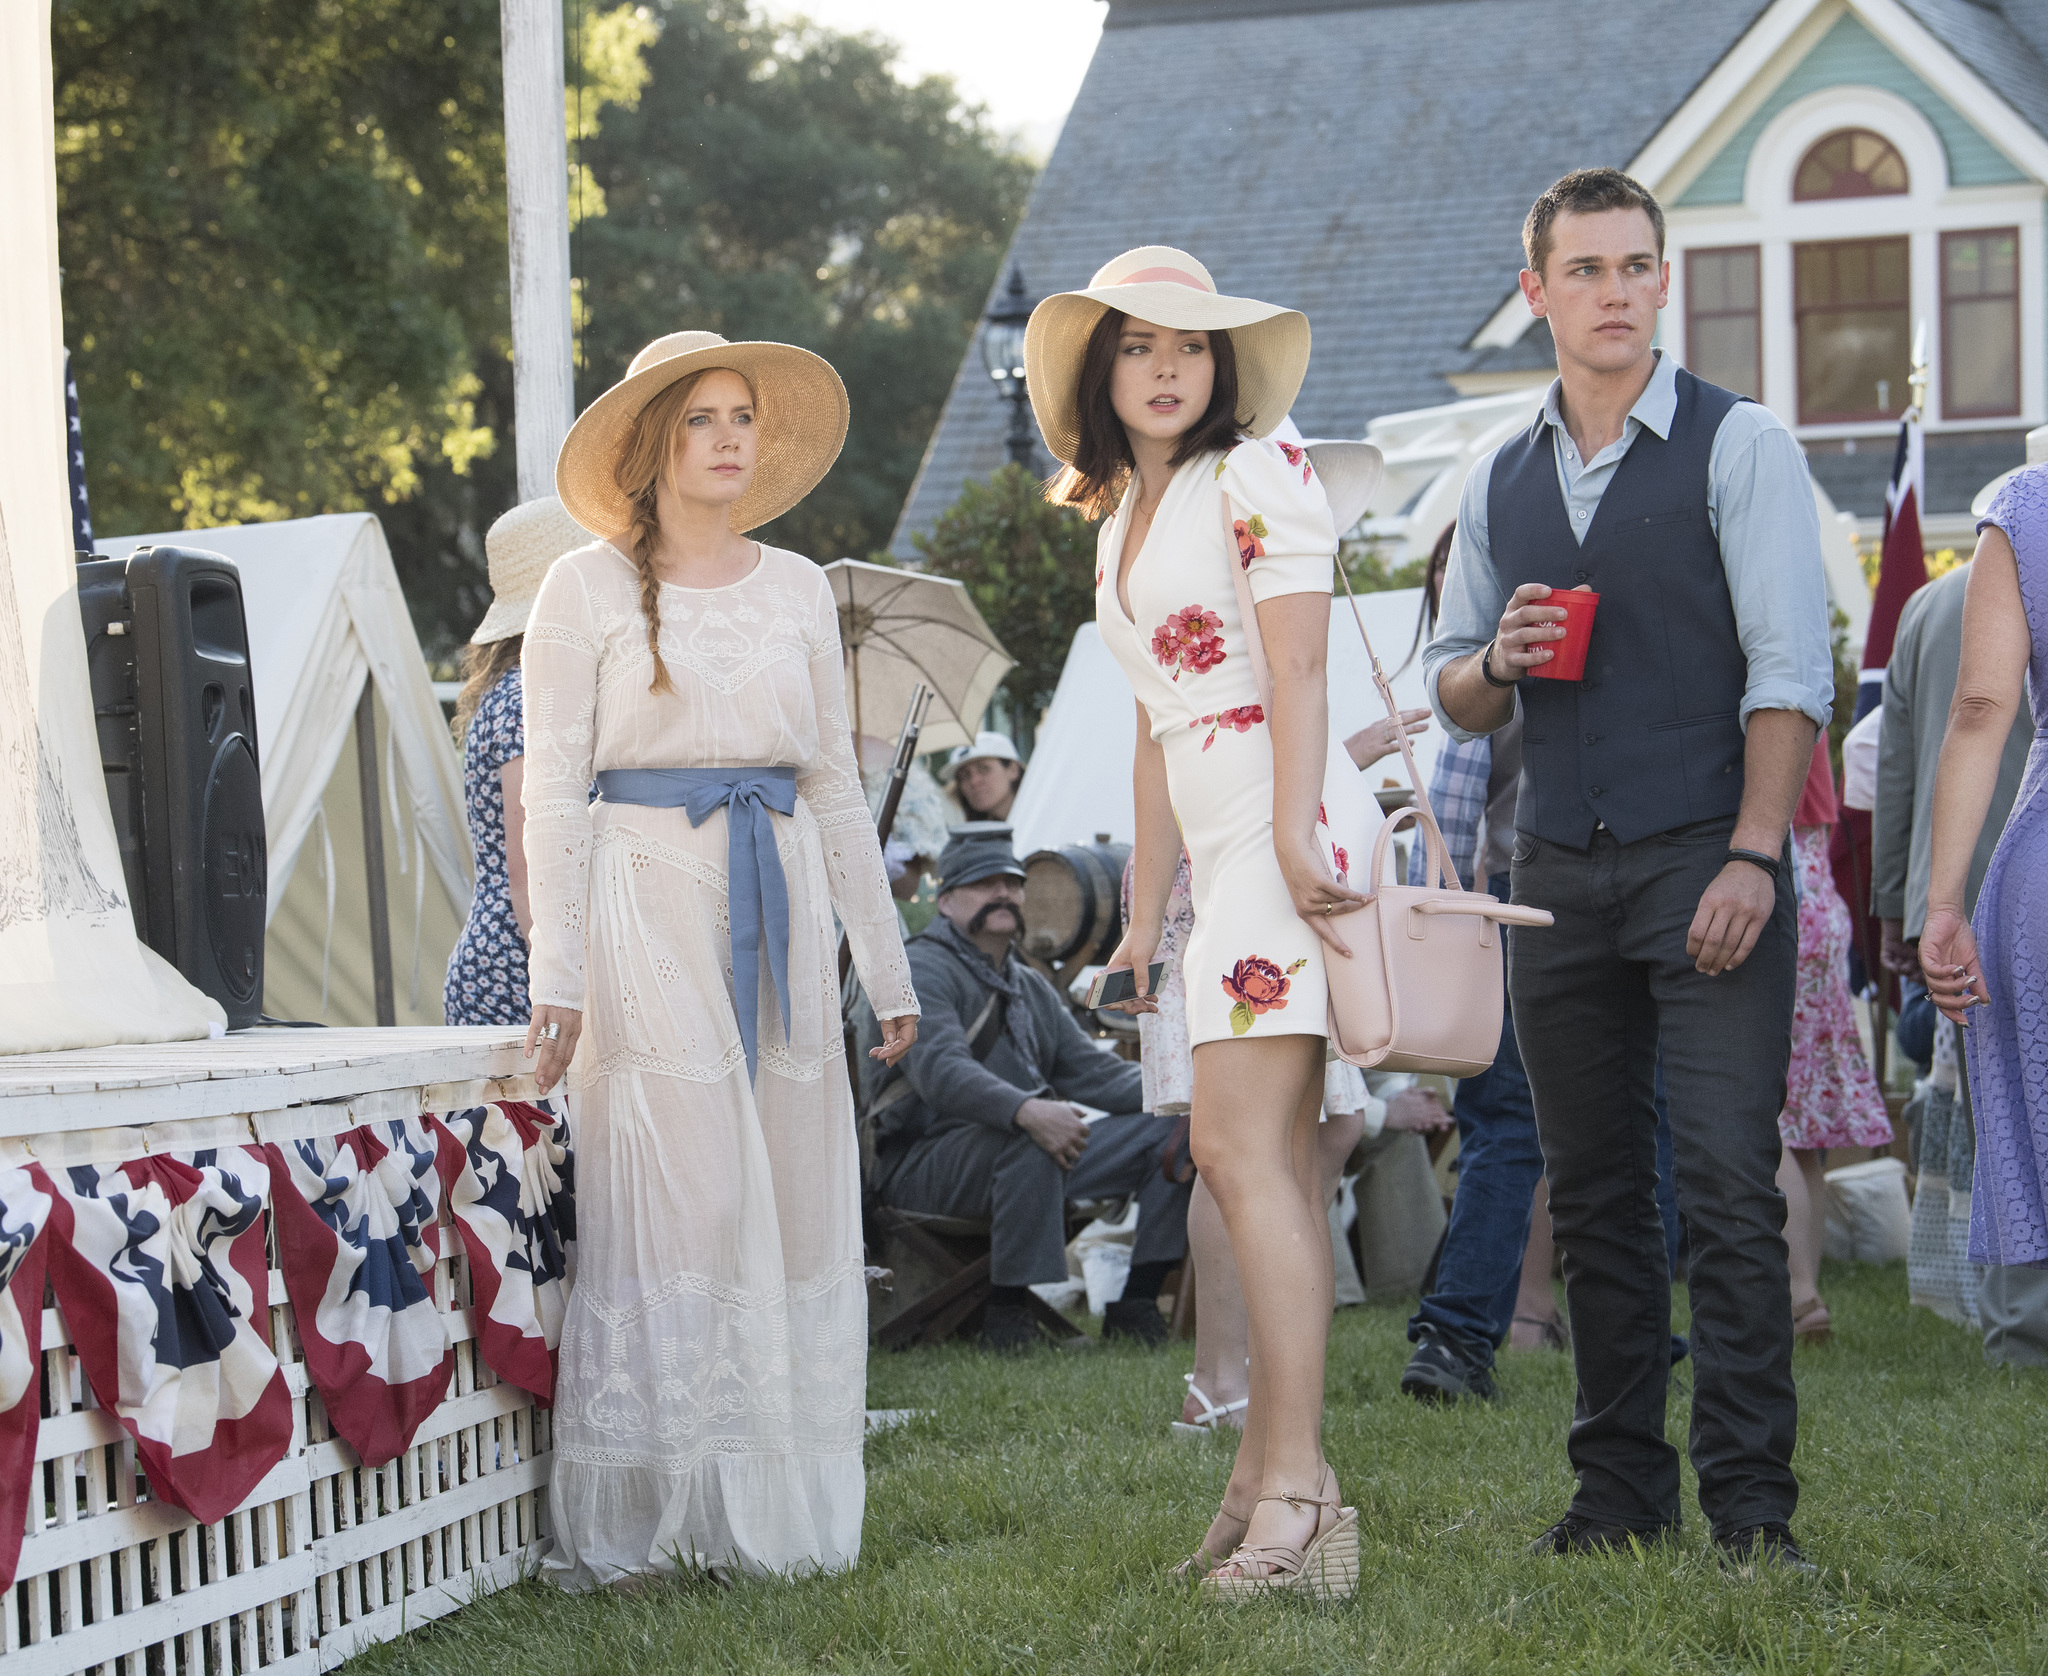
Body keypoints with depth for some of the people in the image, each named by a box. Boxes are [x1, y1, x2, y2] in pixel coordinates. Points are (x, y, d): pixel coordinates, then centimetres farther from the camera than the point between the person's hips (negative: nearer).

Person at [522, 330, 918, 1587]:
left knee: (796, 1205, 2)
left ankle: (770, 1511, 11)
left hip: (781, 914, 5)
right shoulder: (591, 590, 1)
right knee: (671, 1206, -9)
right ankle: (633, 1521, -3)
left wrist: (888, 963, 14)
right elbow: (553, 789, -3)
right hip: (649, 904, -5)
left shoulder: (798, 590, 14)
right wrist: (557, 975, -10)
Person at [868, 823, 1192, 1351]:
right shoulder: (923, 971, -9)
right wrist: (1026, 1111, -44)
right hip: (922, 1164, -8)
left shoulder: (1031, 988, 21)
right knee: (1029, 1141, -40)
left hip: (1034, 1158, 8)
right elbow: (941, 1069, -27)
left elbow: (1091, 1069, 15)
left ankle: (1135, 1306, -4)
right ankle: (1006, 1313, -29)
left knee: (1173, 1128, -2)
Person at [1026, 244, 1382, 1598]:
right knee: (1275, 1159, 6)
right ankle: (1272, 1479, 6)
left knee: (1240, 1145, -16)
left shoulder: (1256, 475, -4)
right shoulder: (1124, 521, 21)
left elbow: (1298, 674, -14)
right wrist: (1147, 908, 21)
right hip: (1222, 842, 9)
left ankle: (1295, 1488, -18)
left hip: (1290, 824, -9)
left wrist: (1296, 844, -23)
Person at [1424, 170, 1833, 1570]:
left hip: (1706, 862, -5)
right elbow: (1454, 697, 20)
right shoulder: (1498, 484, 14)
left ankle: (1752, 1505, -9)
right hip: (1558, 871, 5)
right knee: (1594, 1191, 7)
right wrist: (1494, 666, -4)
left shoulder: (1739, 446, 0)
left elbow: (1791, 667, -7)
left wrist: (1753, 857, -16)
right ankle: (1621, 1488, 13)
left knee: (1727, 1182, -11)